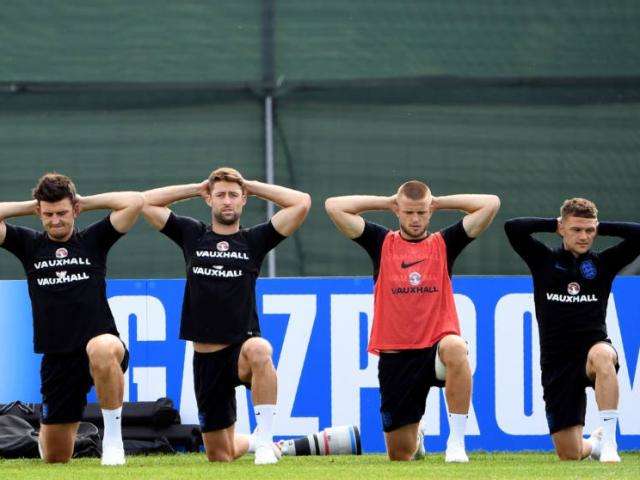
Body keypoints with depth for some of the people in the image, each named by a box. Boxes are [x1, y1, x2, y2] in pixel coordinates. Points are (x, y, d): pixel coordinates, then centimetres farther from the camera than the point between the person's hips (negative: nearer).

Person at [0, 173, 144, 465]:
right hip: (57, 359, 3)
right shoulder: (30, 245, 9)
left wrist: (85, 202, 4)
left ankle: (113, 434, -27)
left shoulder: (93, 240, 6)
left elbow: (134, 201, -4)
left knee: (102, 348, -43)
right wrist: (30, 208, 7)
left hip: (101, 343, -3)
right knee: (55, 457, 7)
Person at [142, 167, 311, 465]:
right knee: (219, 457, 7)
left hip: (242, 345, -2)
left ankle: (264, 439, -33)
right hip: (206, 356, 2)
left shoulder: (254, 240, 5)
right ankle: (251, 441, 43)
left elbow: (302, 202, -1)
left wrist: (253, 187, 6)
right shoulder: (192, 235, 10)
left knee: (259, 351, -43)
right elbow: (145, 202, 9)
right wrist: (197, 189, 11)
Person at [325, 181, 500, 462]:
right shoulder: (382, 243, 8)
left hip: (436, 346, -1)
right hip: (395, 354, 1)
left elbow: (490, 204, 2)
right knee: (400, 455, 5)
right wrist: (385, 203, 8)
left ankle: (456, 441, -33)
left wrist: (439, 203, 8)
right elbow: (334, 207, 1)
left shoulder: (444, 244, 8)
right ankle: (415, 437, 46)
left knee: (455, 347, -41)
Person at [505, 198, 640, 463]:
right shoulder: (544, 260, 5)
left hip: (593, 347, -1)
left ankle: (608, 442, -41)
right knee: (570, 455, 0)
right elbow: (512, 228, -7)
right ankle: (593, 443, 40)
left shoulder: (603, 263, 7)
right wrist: (553, 224, 1)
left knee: (601, 355, -42)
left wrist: (599, 227, 2)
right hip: (557, 362, 1)